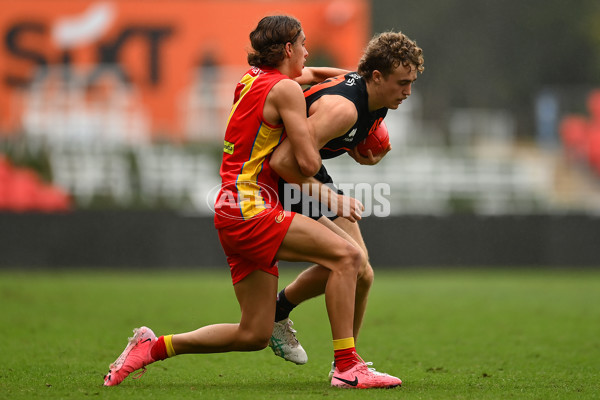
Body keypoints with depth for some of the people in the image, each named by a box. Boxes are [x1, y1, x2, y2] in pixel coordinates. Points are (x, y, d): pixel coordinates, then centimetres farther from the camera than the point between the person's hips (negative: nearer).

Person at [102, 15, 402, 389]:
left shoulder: (253, 77, 19)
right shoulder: (286, 89, -8)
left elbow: (307, 73, 42)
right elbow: (308, 164, -14)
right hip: (249, 207, -10)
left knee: (255, 334, 10)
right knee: (346, 256, -19)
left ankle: (153, 346, 16)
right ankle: (348, 367, -22)